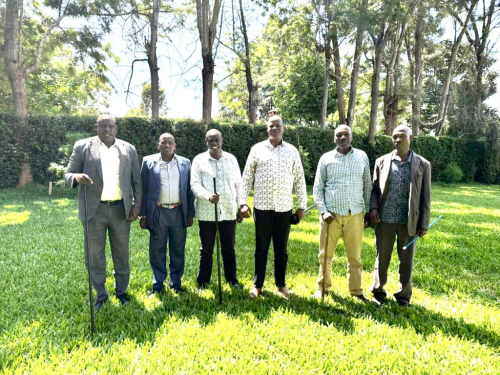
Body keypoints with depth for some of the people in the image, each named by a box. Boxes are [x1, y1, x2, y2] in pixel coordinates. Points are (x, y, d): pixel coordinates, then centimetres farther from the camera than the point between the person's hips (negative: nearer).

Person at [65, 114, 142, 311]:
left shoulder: (129, 149, 6)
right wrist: (77, 177, -22)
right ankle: (100, 294, 27)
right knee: (95, 255, 9)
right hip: (94, 209, -1)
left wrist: (136, 206, 0)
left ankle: (121, 291, 30)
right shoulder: (82, 146, 1)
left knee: (121, 254, 12)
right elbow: (68, 173, 1)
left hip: (120, 209, 1)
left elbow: (136, 181, 8)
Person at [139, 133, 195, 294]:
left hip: (179, 212, 1)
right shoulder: (149, 162, 2)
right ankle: (158, 284, 22)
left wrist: (190, 214, 5)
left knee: (178, 250, 10)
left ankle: (176, 283, 24)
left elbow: (189, 191, 7)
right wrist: (143, 215, -1)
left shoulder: (185, 163, 6)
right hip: (158, 213, -1)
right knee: (157, 250, 7)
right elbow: (143, 189, 2)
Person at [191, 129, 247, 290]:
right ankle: (203, 280, 23)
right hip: (206, 212, -2)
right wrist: (209, 196, -25)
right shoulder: (199, 160, -1)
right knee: (206, 249, 9)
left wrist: (241, 204, 2)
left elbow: (238, 184, 10)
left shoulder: (231, 159, 7)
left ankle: (232, 278, 27)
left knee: (229, 248, 12)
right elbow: (195, 184, -8)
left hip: (229, 211, 2)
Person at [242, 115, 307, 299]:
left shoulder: (292, 151, 6)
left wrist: (302, 205, 6)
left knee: (281, 248, 10)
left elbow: (299, 179, 8)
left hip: (284, 208, 1)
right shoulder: (257, 149, 3)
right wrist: (242, 202, -1)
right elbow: (247, 177, 4)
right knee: (261, 248, 8)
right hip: (262, 207, -1)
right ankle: (257, 285, 21)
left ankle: (281, 285, 25)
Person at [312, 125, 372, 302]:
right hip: (331, 214, 0)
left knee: (355, 256, 7)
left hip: (355, 215, 1)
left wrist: (369, 210, 8)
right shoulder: (326, 158, 3)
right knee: (325, 254, 7)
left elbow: (367, 185, 11)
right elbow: (317, 188, 4)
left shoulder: (362, 156, 7)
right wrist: (323, 211, -6)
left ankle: (356, 290, 21)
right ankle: (323, 286, 24)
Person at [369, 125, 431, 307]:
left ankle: (403, 295, 28)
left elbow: (425, 196, 2)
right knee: (382, 258, 10)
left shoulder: (422, 164, 1)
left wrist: (424, 224, 0)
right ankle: (378, 292, 28)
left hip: (409, 221, 0)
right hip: (385, 220, 1)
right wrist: (373, 207, -8)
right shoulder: (382, 161, 4)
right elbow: (374, 188, 9)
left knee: (406, 260, 11)